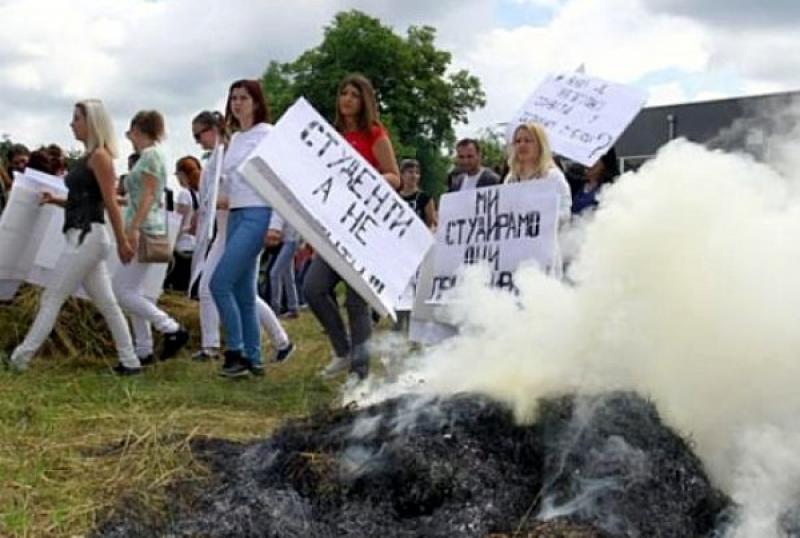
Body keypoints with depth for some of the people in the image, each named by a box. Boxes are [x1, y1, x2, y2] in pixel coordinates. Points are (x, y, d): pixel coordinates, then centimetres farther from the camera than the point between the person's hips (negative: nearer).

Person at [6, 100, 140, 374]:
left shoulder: (100, 156, -10)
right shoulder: (88, 157, 17)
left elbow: (111, 203, -14)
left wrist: (122, 241, -16)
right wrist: (55, 200, 8)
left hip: (87, 236, -10)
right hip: (83, 236, 10)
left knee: (52, 297, -4)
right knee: (106, 303, 8)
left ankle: (21, 357, 1)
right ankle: (129, 361, 9)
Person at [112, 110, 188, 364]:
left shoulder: (150, 154, -9)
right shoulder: (149, 155, 19)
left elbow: (149, 194, -18)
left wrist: (134, 227, -23)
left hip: (144, 229, -10)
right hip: (143, 231, 10)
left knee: (122, 290, -10)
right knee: (133, 292, 10)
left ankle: (172, 329, -10)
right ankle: (144, 350, 12)